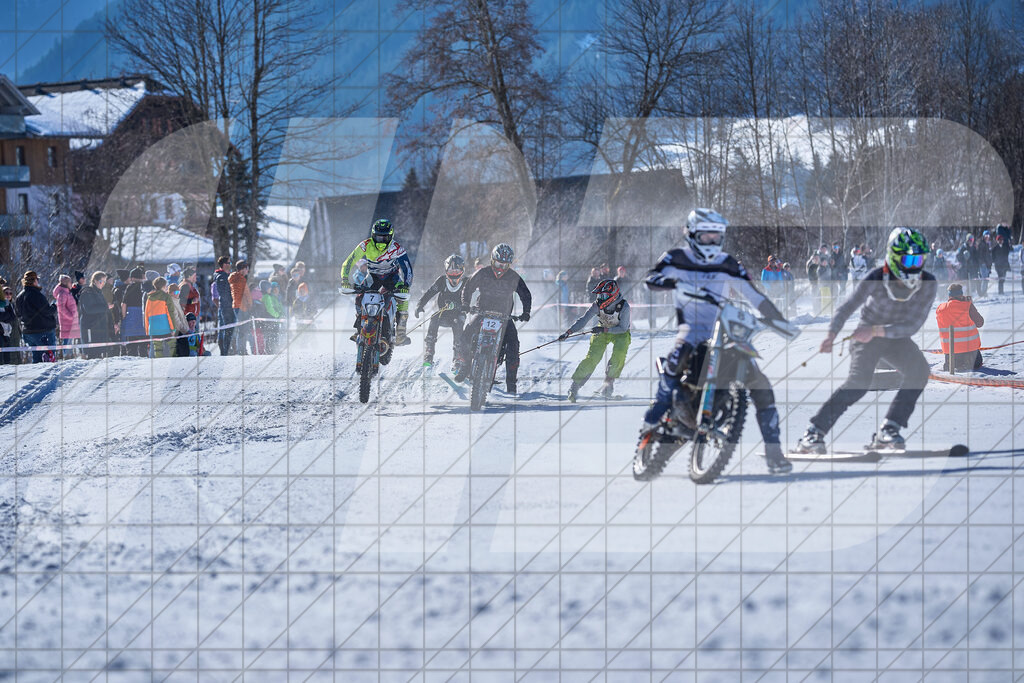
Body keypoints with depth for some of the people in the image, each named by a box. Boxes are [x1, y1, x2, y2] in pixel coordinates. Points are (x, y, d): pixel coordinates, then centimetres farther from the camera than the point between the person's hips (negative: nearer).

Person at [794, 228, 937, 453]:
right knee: (859, 380, -27)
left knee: (919, 370, -24)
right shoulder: (876, 279, -22)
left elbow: (913, 325, -22)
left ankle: (888, 430, -18)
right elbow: (847, 307, -25)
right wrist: (831, 335, -43)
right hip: (866, 335, -3)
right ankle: (813, 433, -24)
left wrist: (877, 331, -33)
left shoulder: (928, 284, -17)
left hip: (897, 337, 3)